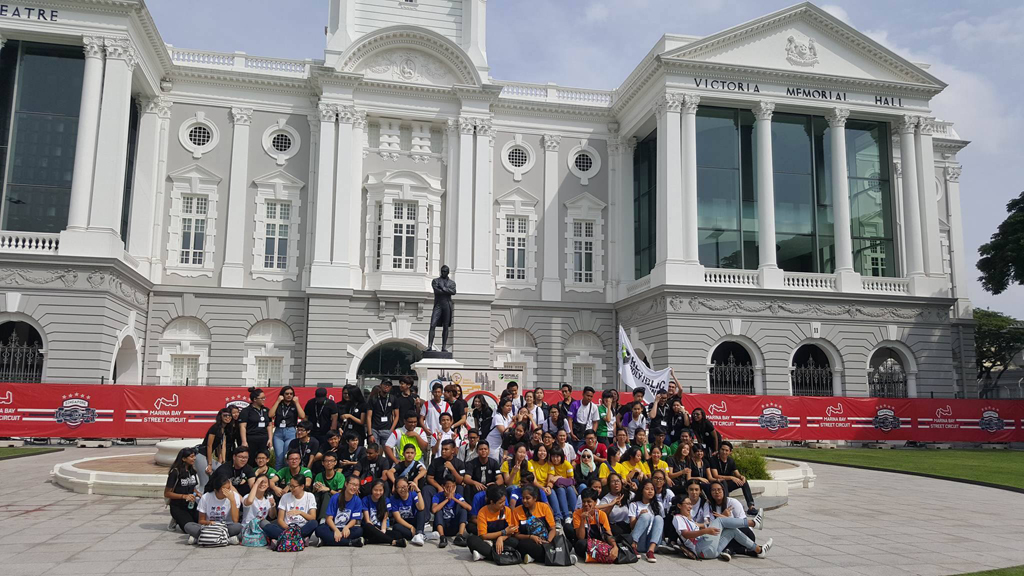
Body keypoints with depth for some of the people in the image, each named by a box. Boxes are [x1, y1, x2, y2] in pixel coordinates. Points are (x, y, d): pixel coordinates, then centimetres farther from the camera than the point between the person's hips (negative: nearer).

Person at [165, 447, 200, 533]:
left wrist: (197, 493, 1)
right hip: (178, 507, -6)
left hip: (191, 505, 6)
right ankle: (176, 521, 8)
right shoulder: (175, 472, -13)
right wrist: (184, 496, -21)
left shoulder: (193, 471, 7)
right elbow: (167, 494, -12)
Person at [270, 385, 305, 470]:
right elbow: (270, 415, -6)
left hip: (291, 432, -1)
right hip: (278, 432, 1)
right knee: (279, 459, -3)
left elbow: (302, 416, -7)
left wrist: (296, 402, -5)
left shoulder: (295, 406, 9)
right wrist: (278, 401, -4)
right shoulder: (278, 405, 11)